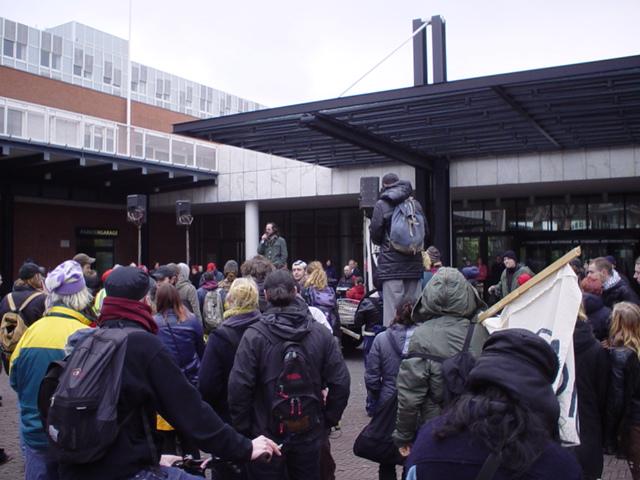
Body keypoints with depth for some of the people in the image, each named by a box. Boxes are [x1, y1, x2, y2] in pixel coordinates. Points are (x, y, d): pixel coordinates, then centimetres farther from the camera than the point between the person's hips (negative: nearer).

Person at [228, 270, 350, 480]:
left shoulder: (254, 335, -13)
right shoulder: (321, 333, -5)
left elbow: (239, 387, -16)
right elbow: (340, 382, -5)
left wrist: (242, 428, -4)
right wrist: (328, 421, 6)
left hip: (266, 434, -2)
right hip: (309, 432, 3)